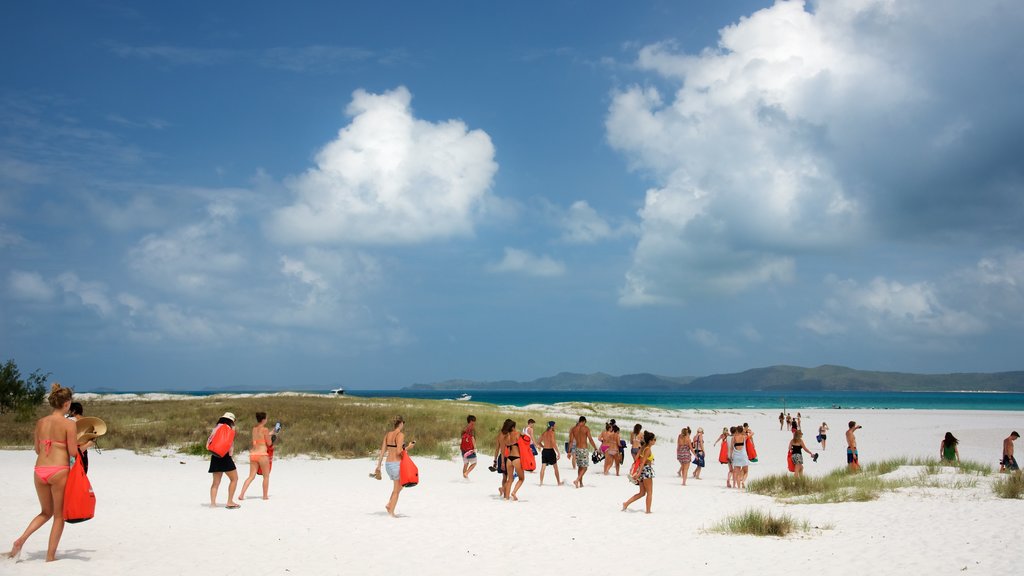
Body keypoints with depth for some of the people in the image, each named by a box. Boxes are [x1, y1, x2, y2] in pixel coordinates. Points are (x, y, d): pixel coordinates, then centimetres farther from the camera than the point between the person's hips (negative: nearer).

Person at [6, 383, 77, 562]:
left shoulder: (40, 422, 6)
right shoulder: (69, 424, -9)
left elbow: (37, 449, 14)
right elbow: (73, 452, -10)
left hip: (40, 471, 5)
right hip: (59, 470, -5)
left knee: (46, 512, 24)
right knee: (59, 515, 10)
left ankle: (20, 540, 4)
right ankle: (50, 556, 10)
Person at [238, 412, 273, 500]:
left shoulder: (254, 428, 10)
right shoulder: (265, 429, -10)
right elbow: (269, 443, -5)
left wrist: (269, 434, 32)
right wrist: (270, 436, 14)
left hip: (253, 454, 6)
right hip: (262, 454, -6)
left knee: (251, 476, 9)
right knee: (266, 476, 10)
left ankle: (241, 494, -2)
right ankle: (265, 496, 15)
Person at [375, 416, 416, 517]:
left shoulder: (387, 435, 7)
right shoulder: (400, 435, -13)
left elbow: (382, 451, 8)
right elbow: (398, 451, -22)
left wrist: (378, 466, 11)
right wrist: (408, 447, -5)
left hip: (387, 463, 7)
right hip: (397, 464, -7)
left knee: (399, 485, 25)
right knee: (397, 489, 7)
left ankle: (389, 505, 13)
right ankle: (391, 512, 9)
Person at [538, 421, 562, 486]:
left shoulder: (543, 433, 11)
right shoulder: (552, 433, -11)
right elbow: (553, 443, -19)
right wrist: (558, 453, -18)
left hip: (544, 451, 6)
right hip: (551, 451, -6)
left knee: (543, 467, 4)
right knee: (555, 467, 8)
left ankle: (541, 482, -1)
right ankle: (558, 482, 16)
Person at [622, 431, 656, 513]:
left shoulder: (643, 447, 8)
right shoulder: (648, 450, -16)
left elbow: (637, 457, 9)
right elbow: (643, 461, -22)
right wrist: (639, 472, -26)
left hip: (642, 470, 8)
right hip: (647, 470, -8)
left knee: (642, 493, 15)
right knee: (650, 492, 5)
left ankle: (626, 503, 8)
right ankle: (648, 510, 8)